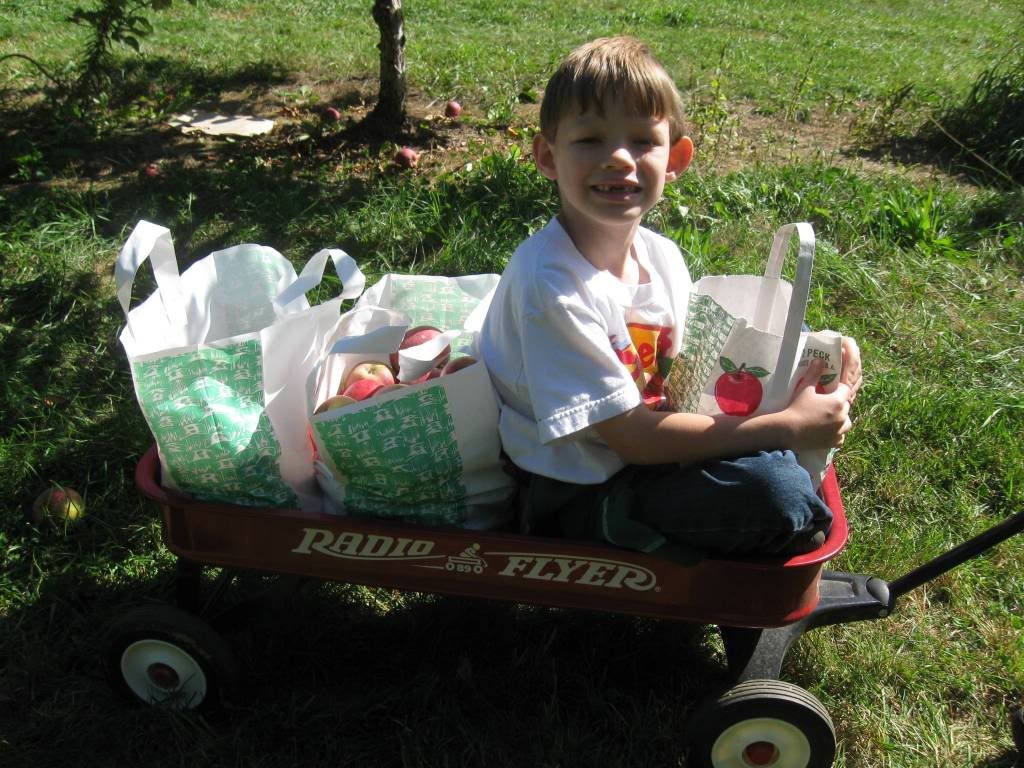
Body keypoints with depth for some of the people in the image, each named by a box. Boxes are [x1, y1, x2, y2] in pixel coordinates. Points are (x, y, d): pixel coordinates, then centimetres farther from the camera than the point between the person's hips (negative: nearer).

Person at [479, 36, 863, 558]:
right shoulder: (550, 282, -25)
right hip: (572, 499, -8)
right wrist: (788, 427, -20)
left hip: (644, 446, 8)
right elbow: (631, 437, -23)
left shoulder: (662, 256, -1)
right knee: (775, 494, -22)